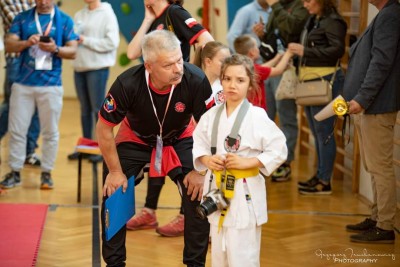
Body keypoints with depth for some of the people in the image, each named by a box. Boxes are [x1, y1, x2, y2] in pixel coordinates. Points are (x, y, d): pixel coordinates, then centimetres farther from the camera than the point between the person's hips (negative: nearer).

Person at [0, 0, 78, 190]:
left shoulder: (65, 21, 3)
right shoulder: (22, 18, 7)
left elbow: (73, 51, 0)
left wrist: (55, 49, -19)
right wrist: (26, 43, -21)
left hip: (51, 85, -1)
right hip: (23, 83, 1)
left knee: (50, 132, 4)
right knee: (17, 129, 3)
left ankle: (46, 173, 14)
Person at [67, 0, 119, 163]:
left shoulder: (107, 14, -6)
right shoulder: (79, 15, 12)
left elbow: (112, 43, -15)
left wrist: (85, 40, -14)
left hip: (98, 68, -6)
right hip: (79, 67, 6)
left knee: (98, 109, -1)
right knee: (85, 109, 12)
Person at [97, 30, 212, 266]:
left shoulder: (195, 80, -34)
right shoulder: (127, 84, -34)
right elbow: (104, 128, -18)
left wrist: (200, 171, -16)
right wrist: (116, 171, -12)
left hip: (180, 139, 0)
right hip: (135, 139, 0)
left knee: (199, 194, -12)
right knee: (113, 194, -5)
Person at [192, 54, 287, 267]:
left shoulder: (257, 116, -12)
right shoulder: (211, 115, 2)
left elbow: (279, 151, -11)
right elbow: (196, 145, 12)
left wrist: (247, 162, -18)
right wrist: (206, 160, -8)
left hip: (245, 193, -5)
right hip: (217, 188, 5)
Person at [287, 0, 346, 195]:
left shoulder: (333, 21, -12)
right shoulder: (313, 20, 15)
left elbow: (338, 49, -21)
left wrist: (305, 51, -19)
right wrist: (297, 50, -2)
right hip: (311, 83, 9)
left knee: (324, 133, -4)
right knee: (317, 133, 15)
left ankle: (325, 182, 1)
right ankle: (320, 175, 25)